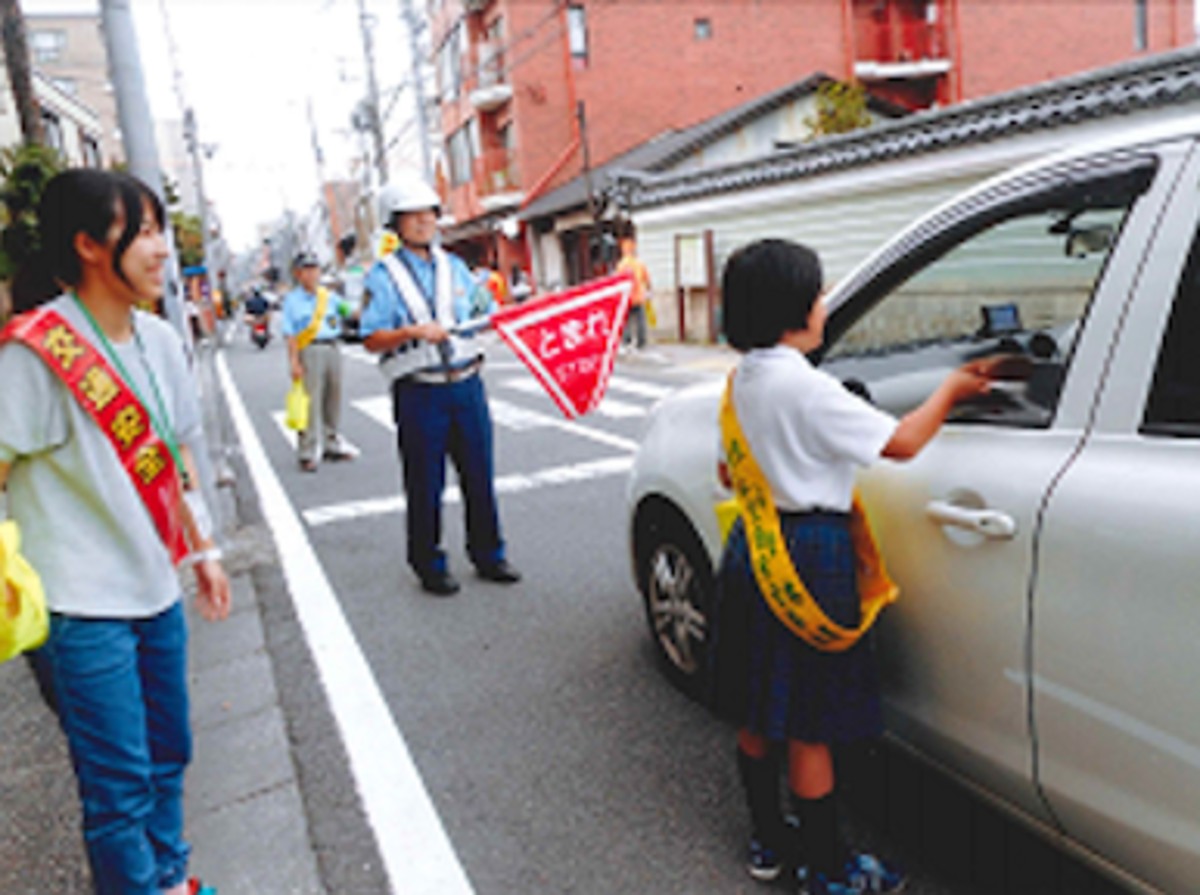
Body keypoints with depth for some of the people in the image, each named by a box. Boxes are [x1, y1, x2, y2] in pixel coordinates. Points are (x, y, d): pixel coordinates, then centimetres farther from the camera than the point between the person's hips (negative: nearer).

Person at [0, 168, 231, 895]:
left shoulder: (159, 340, 5)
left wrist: (203, 549, 17)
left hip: (156, 589, 7)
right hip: (83, 609, -7)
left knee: (167, 756, 20)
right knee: (120, 785, 5)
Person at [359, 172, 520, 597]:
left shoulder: (454, 266, 14)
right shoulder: (383, 275, -1)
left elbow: (485, 312, 23)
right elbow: (372, 339, -8)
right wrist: (414, 331, -23)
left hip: (467, 384, 4)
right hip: (420, 391, -4)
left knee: (479, 476, 9)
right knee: (425, 486, 4)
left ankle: (488, 556, 23)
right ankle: (430, 566, 18)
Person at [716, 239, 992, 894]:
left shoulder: (740, 380, 6)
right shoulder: (805, 385, -20)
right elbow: (901, 443, -17)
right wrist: (951, 390, -2)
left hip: (757, 547, 9)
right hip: (811, 557, -9)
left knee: (760, 709, 18)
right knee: (810, 726, 3)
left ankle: (768, 842, 34)